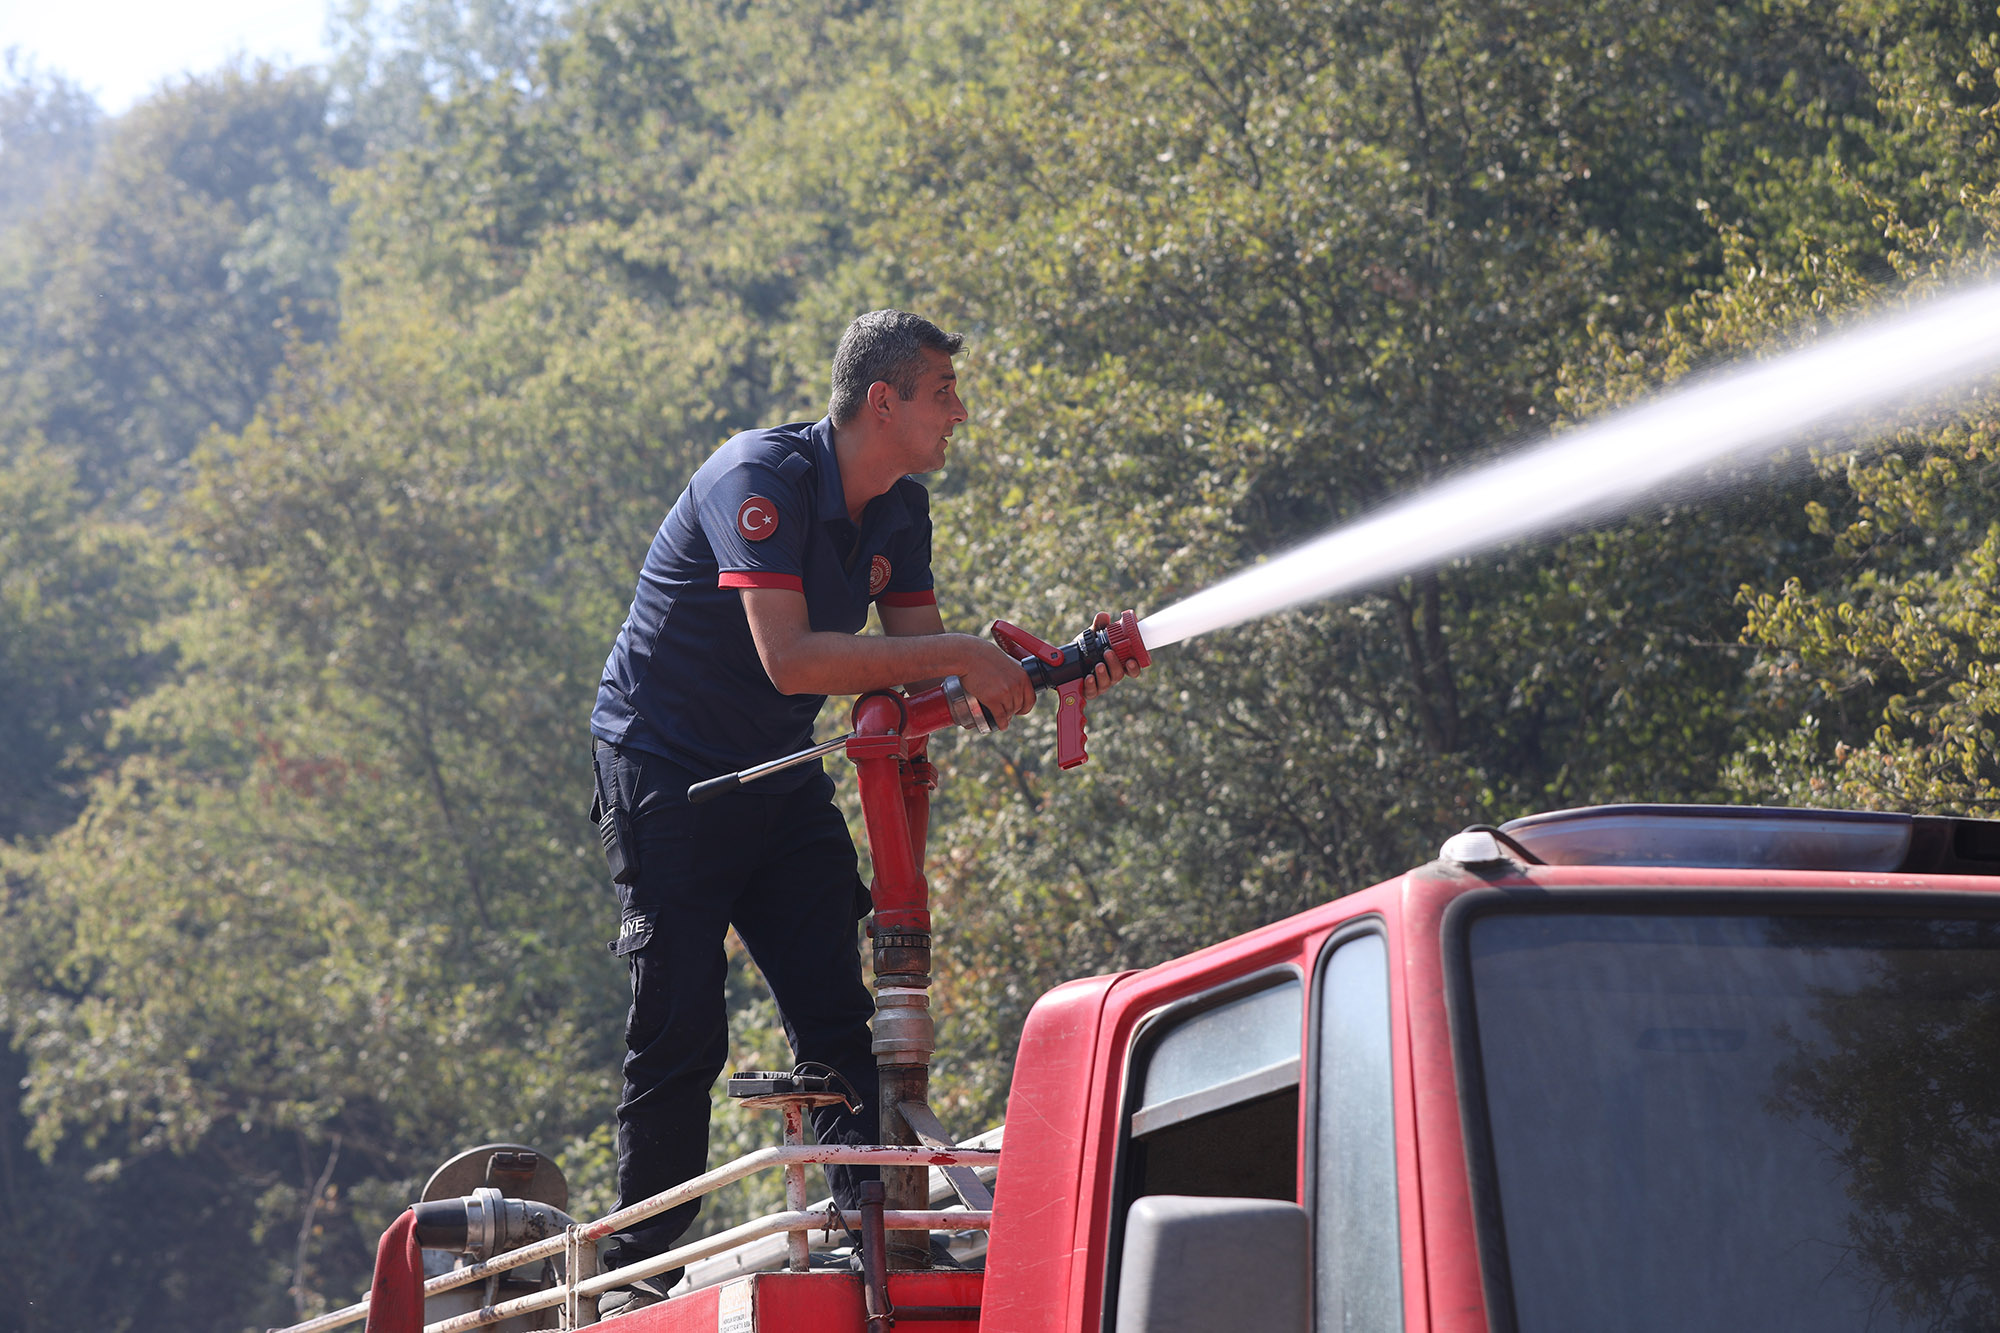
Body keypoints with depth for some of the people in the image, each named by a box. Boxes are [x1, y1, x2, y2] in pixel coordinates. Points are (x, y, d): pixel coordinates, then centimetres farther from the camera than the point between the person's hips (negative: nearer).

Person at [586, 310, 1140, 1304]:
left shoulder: (900, 510, 4)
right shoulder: (763, 475, -21)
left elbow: (929, 680, 4)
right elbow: (789, 658, -32)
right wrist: (954, 654, -30)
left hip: (780, 777, 8)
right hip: (665, 767, -7)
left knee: (839, 1017, -2)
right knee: (681, 1033, -9)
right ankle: (642, 1276, -1)